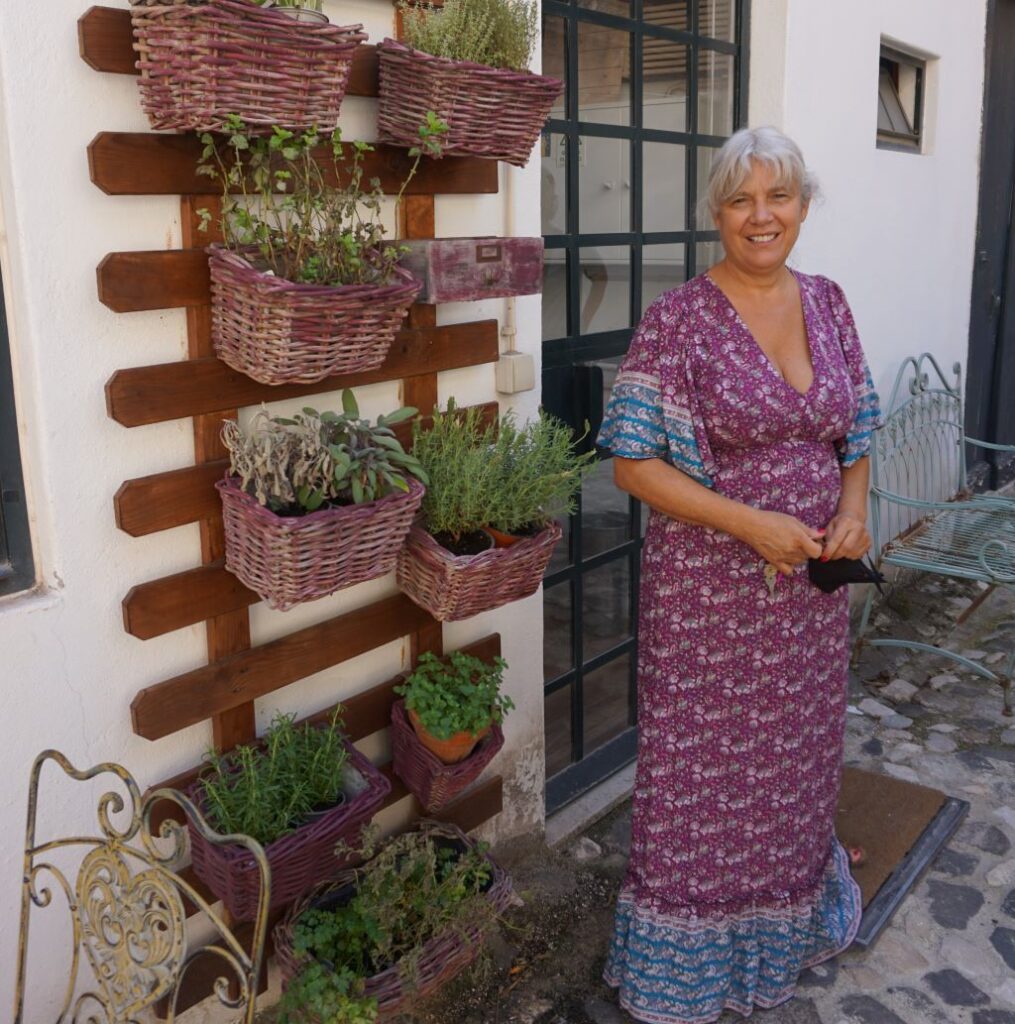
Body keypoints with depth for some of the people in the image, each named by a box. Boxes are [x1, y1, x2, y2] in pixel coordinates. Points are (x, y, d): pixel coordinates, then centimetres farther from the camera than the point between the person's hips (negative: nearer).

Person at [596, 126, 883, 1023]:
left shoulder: (828, 303, 5)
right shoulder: (679, 320, -13)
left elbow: (854, 429, 15)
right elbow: (633, 461, -15)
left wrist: (853, 507, -5)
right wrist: (752, 524, -21)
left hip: (811, 585, 5)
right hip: (710, 592, -5)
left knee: (795, 769, 21)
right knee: (703, 781, 9)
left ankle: (785, 928, 47)